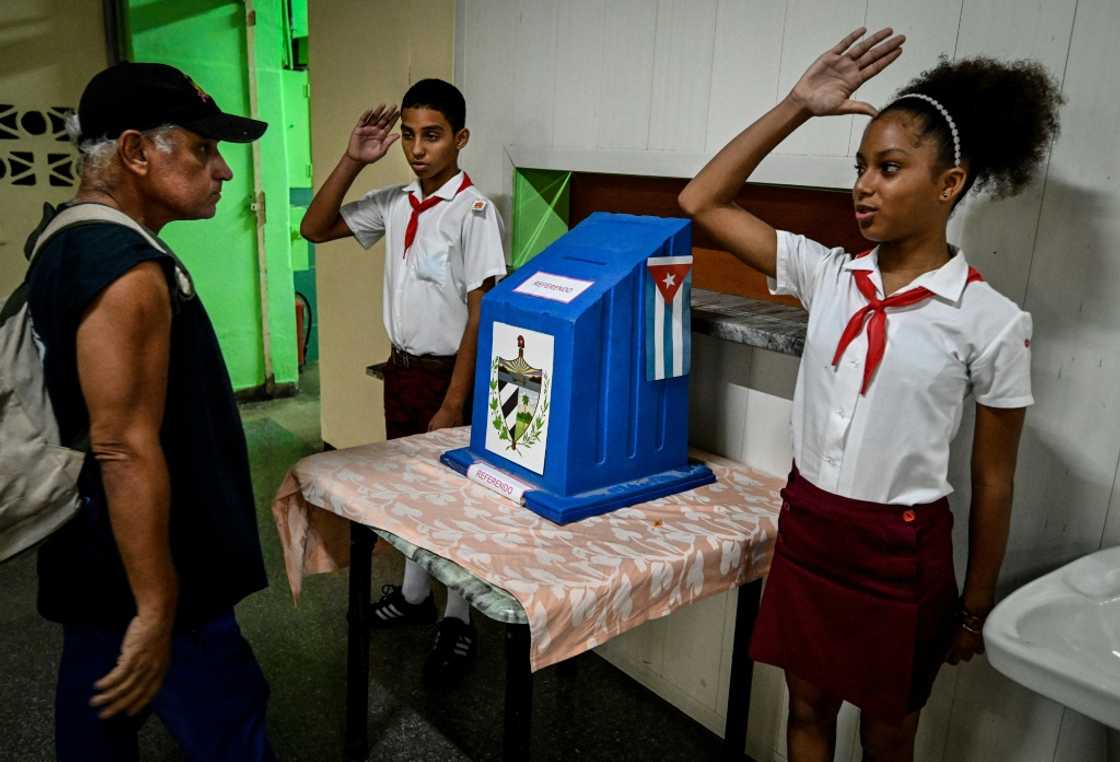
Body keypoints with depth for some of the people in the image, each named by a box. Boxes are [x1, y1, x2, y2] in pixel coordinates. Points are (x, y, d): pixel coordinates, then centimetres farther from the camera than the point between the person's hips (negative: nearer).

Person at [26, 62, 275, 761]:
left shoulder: (65, 243, 9)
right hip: (144, 575, -10)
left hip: (93, 565, 10)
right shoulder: (128, 270, -23)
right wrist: (157, 611, -24)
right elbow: (126, 449, -28)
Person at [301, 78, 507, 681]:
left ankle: (457, 620, 23)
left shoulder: (474, 213, -17)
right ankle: (414, 594, 39)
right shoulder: (394, 204, 3)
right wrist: (352, 160, -4)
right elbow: (314, 229, 8)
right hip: (401, 367, 7)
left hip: (450, 374, -7)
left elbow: (480, 316, -19)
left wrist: (453, 405, -20)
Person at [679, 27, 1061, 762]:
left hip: (902, 550, -3)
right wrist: (796, 107, -9)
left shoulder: (992, 321, -12)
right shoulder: (827, 274, -4)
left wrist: (976, 606, 2)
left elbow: (993, 480, -5)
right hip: (807, 525, 3)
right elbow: (702, 203, -3)